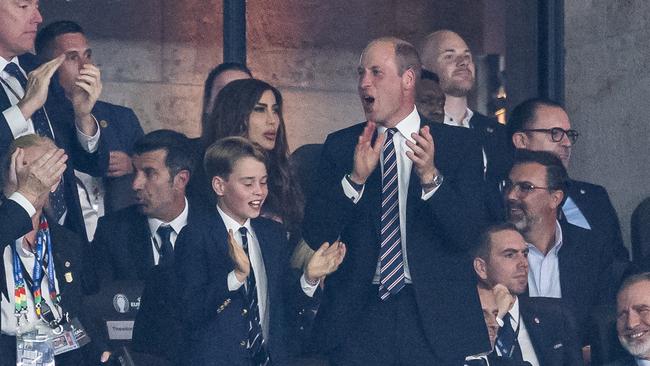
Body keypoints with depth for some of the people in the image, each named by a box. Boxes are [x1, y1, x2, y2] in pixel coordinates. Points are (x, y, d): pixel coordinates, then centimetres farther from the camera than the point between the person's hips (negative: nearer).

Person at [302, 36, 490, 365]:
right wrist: (355, 178, -16)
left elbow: (468, 234, -8)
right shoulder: (340, 146, 7)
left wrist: (431, 176, -22)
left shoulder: (456, 144, 2)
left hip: (436, 317, -1)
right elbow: (315, 235, -2)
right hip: (360, 315, 1)